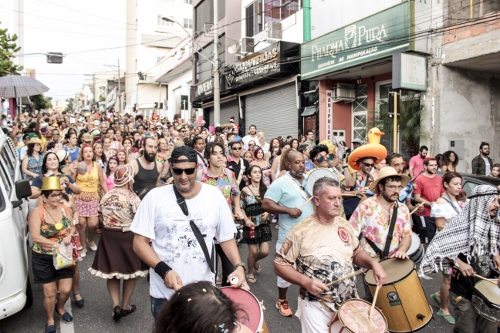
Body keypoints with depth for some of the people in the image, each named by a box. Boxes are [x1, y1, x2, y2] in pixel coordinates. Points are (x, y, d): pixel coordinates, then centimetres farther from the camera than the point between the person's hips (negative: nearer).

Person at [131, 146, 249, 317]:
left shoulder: (214, 195, -4)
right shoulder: (155, 197, -8)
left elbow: (226, 238, 3)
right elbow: (140, 243, -6)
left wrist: (239, 265, -12)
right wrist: (164, 271, -18)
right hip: (164, 292, 0)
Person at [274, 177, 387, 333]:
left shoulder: (344, 225, 0)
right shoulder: (301, 231, -18)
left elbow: (356, 252, 13)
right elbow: (280, 264, -14)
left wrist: (373, 263, -6)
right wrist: (305, 281, -25)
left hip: (349, 302, 5)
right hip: (316, 306, -5)